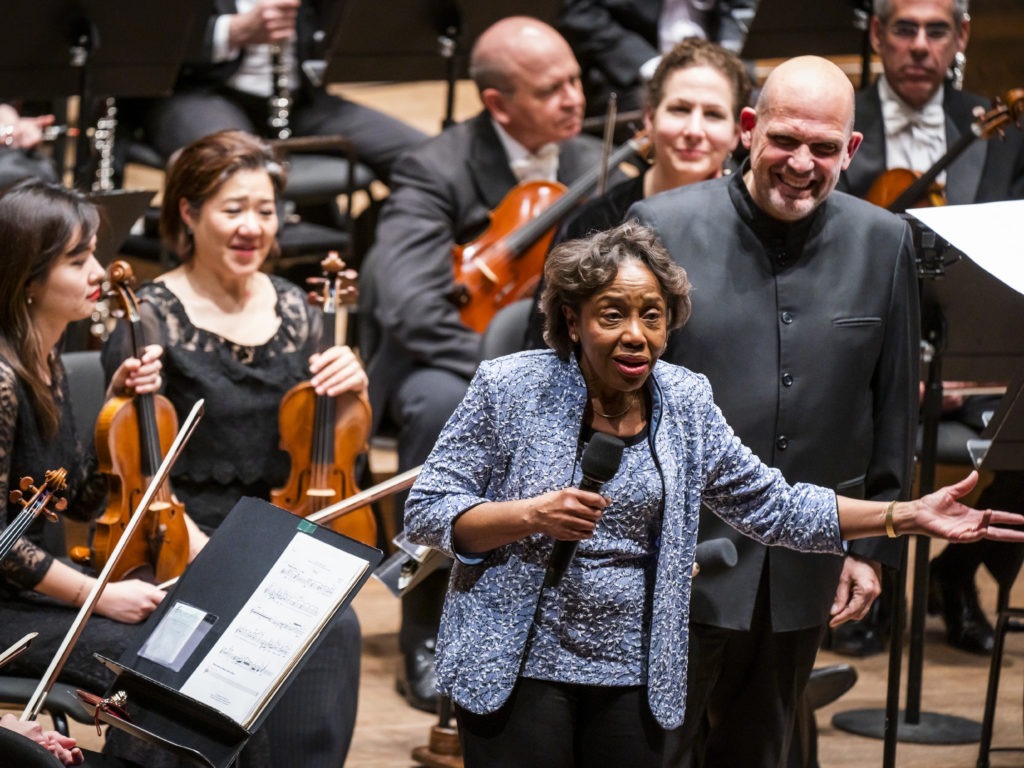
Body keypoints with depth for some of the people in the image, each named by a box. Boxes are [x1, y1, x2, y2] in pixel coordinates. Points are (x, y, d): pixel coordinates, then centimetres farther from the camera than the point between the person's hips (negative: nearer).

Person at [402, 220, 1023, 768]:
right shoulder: (510, 389, -8)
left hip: (637, 678, 4)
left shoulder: (686, 403, 5)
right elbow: (427, 513, -7)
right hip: (518, 670, -4)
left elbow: (772, 507, 11)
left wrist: (908, 516, 4)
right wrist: (530, 516, -24)